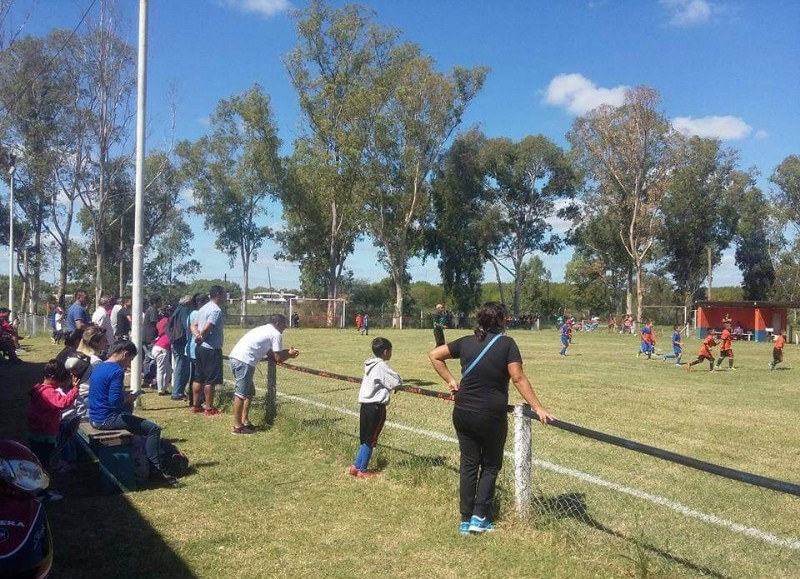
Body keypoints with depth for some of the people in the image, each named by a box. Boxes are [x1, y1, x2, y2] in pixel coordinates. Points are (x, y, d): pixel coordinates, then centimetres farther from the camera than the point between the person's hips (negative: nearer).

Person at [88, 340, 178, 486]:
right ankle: (157, 467, -4)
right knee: (154, 429, -9)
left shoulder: (99, 367, 11)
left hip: (95, 418, 10)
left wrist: (125, 395, 12)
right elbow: (115, 401, -27)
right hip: (107, 419, -10)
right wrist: (129, 398, -9)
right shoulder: (117, 371, -18)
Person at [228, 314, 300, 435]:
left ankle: (245, 421, 22)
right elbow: (278, 358, 0)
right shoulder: (276, 334, 0)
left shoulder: (264, 329, 27)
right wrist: (290, 355, 17)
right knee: (241, 393, -6)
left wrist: (288, 352, 24)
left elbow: (270, 353, 27)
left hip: (235, 356, 10)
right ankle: (237, 427, -3)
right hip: (244, 361, -10)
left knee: (249, 392, 19)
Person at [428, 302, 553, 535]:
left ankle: (465, 520, 18)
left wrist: (451, 380, 12)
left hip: (463, 413, 4)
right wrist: (538, 408, -14)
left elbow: (434, 355, 9)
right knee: (490, 465, 15)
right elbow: (518, 379, -16)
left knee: (469, 464, 13)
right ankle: (479, 516, 9)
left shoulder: (466, 342, 3)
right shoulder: (507, 344, -10)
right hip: (491, 416, -4)